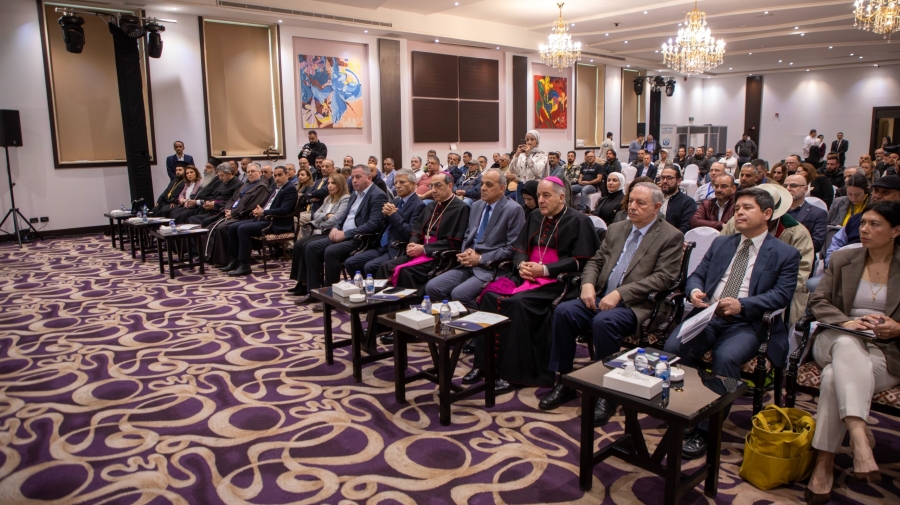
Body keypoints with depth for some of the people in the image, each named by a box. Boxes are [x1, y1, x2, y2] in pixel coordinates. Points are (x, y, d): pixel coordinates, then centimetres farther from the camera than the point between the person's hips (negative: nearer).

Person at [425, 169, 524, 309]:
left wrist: (481, 259, -13)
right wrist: (465, 253, 0)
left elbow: (512, 248, -12)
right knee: (432, 287, -10)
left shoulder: (514, 210, -7)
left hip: (492, 268, -7)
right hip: (469, 264, 7)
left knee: (458, 293, -28)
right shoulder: (477, 205, 15)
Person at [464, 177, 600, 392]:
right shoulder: (535, 218, 18)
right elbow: (520, 250, 18)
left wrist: (545, 269, -17)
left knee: (518, 302, -32)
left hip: (555, 280, -6)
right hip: (526, 275, 6)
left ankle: (512, 373, -22)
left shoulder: (578, 221, -1)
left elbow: (580, 261, -10)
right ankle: (483, 363, -15)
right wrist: (521, 264, -6)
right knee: (490, 294, -20)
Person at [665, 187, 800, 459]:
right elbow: (697, 275, 17)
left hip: (747, 324, -3)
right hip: (708, 316, 4)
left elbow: (782, 294, -5)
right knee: (673, 346, -26)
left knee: (726, 357, -34)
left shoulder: (786, 254, 8)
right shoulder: (720, 243, 22)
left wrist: (742, 304, -20)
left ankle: (705, 429, -20)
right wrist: (694, 290, -9)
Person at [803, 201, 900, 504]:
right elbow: (818, 301, 7)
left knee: (835, 376, -34)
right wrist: (844, 321, -12)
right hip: (837, 340, 2)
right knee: (848, 344, -38)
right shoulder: (842, 260, 15)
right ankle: (859, 439, -51)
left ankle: (824, 461, -31)